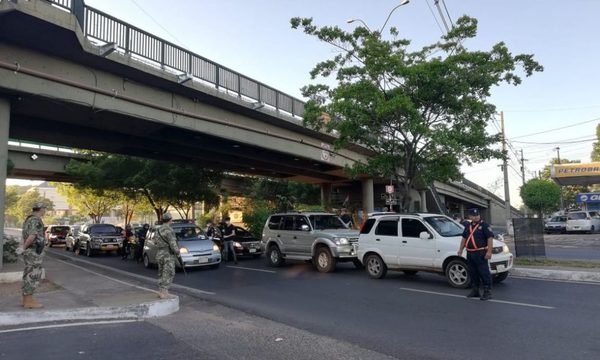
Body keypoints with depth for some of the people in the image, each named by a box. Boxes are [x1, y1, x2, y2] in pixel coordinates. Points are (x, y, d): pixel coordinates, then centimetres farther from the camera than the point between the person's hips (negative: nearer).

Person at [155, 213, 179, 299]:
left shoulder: (158, 229, 11)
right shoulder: (168, 230, -16)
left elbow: (157, 243, 14)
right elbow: (172, 243, -20)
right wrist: (177, 252, -6)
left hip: (159, 255, 9)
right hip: (168, 255, -8)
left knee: (162, 274, 14)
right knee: (168, 274, -5)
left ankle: (161, 291, 16)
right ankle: (163, 292, -9)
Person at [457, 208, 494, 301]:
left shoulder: (484, 225, -5)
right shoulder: (468, 226, 15)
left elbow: (490, 238, -12)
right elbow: (464, 238, 24)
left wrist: (489, 252, -19)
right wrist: (461, 249, 19)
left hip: (480, 253, -7)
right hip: (470, 253, 7)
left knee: (484, 272, -6)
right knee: (473, 273, 13)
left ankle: (487, 291, 0)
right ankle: (475, 290, 24)